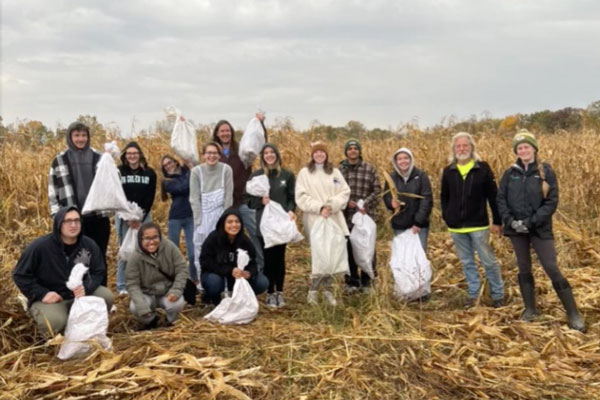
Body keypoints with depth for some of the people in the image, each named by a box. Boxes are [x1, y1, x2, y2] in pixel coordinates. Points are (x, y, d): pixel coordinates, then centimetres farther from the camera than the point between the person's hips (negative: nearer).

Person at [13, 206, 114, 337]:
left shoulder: (90, 245, -6)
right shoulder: (40, 246, -17)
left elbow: (97, 272, -1)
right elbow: (20, 275, -8)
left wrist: (86, 288, -24)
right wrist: (42, 293, -19)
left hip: (80, 294, 4)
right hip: (50, 298, -4)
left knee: (106, 296, -20)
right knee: (54, 322, -34)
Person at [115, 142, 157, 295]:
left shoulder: (149, 173, 3)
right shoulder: (118, 172, 1)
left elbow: (150, 197, 0)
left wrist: (141, 218, -9)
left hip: (143, 215, 1)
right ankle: (122, 286, 6)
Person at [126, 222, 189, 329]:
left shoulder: (170, 247, -14)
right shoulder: (135, 258, -16)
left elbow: (182, 269, -8)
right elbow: (133, 285, -15)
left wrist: (176, 291, -21)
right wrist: (142, 307, -28)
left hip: (168, 292, 0)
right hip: (147, 295, 0)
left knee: (178, 303, -31)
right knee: (134, 307, -28)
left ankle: (171, 322, 7)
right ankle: (150, 320, 9)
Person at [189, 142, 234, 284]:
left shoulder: (226, 169, -6)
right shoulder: (196, 171, -6)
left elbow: (228, 196, -5)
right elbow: (194, 198, -5)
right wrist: (199, 220, -10)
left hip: (220, 214, -1)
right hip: (202, 214, 1)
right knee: (201, 247, 2)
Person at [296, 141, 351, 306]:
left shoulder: (335, 172, 13)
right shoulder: (304, 173, 4)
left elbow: (345, 192, 5)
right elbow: (301, 197, -4)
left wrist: (332, 206, -11)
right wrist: (319, 207, -14)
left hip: (334, 218, 3)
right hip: (314, 219, -3)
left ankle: (327, 288, 16)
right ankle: (313, 290, 4)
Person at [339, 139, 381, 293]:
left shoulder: (370, 169, 3)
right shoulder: (339, 170, 3)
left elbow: (377, 190, 1)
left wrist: (365, 205, -12)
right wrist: (345, 201, -12)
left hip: (366, 215, 0)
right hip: (347, 216, 0)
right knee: (349, 249, 7)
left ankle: (367, 281, 21)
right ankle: (351, 281, 21)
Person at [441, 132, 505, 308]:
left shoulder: (483, 168, -5)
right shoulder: (448, 171, 3)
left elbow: (493, 196, -3)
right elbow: (444, 197, 12)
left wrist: (497, 221, -4)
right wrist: (447, 217, 3)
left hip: (478, 224, -3)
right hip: (456, 227, 3)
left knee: (489, 261, 3)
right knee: (467, 262, 13)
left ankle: (498, 295, 17)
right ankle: (473, 294, 25)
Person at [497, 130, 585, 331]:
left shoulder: (546, 172, -5)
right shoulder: (510, 173, 3)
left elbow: (552, 202, -8)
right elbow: (501, 199, 3)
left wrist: (532, 222, -16)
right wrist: (509, 220, -12)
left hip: (540, 230, -3)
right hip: (516, 230, 3)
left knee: (552, 269, -6)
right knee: (524, 269, 12)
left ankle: (573, 313, 2)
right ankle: (530, 308, 26)